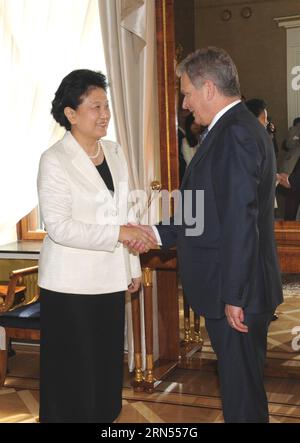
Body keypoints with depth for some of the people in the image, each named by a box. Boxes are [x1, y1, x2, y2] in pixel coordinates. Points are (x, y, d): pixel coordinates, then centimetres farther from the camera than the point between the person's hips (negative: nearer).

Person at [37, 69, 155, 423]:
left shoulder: (114, 152, 8)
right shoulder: (54, 161, -11)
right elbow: (58, 226, -19)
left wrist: (133, 267, 14)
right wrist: (118, 233, -23)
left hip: (110, 280, 6)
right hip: (71, 286, -6)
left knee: (107, 364, 13)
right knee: (74, 373, 3)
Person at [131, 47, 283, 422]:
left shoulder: (234, 134, -19)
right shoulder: (242, 127, 14)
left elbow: (241, 221, -24)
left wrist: (234, 296, -21)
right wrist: (159, 233, 12)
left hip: (237, 295, -10)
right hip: (231, 291, 10)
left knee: (241, 389, 3)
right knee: (242, 382, 21)